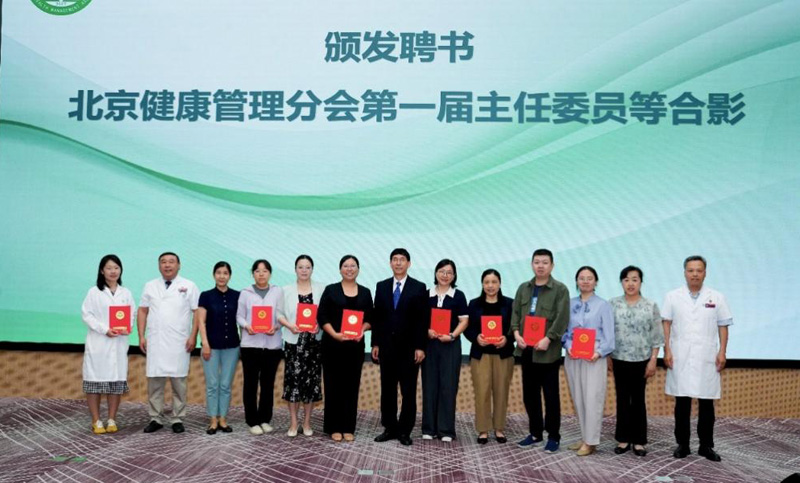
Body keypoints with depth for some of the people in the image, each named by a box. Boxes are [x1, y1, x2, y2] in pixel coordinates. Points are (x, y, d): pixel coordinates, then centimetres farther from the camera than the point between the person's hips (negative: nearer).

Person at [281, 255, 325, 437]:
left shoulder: (321, 289, 3)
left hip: (314, 341, 0)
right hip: (293, 341, 0)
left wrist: (319, 325, -15)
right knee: (293, 380, -1)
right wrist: (289, 325, -14)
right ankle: (293, 423, 9)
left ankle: (307, 422, 15)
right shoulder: (286, 290, 4)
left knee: (311, 380, 3)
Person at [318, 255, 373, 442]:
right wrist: (334, 334, -15)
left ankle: (348, 427, 12)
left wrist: (362, 330, -10)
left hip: (355, 345, 2)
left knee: (352, 385, 4)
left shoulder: (365, 292, 10)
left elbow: (370, 318, 10)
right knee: (333, 385, 1)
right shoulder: (331, 290, 2)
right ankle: (334, 427, 8)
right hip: (333, 344, -2)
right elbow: (322, 316, -3)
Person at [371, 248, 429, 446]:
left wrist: (420, 347, -9)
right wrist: (375, 343, 4)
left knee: (408, 391, 3)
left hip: (409, 347, -3)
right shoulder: (381, 286, 9)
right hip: (387, 346, 3)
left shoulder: (419, 288, -1)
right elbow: (377, 317, 9)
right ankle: (390, 428, 17)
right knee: (387, 389, 8)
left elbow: (423, 320, -4)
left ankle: (405, 431, 11)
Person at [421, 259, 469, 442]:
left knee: (448, 386, 0)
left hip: (450, 345, -2)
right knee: (429, 385, 4)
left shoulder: (458, 296, 2)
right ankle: (429, 428, 12)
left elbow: (464, 321, 0)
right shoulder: (427, 295, 7)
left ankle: (446, 429, 6)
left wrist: (452, 335, -15)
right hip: (429, 343, 2)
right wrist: (427, 330, -10)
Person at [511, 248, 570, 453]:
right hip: (526, 350, 5)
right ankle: (535, 433, 23)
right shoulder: (523, 288, 14)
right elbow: (516, 312, 10)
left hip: (548, 351, -5)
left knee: (551, 395, 2)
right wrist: (516, 333, -7)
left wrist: (548, 338, -20)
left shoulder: (560, 289, -2)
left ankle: (553, 436, 11)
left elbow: (562, 318, -11)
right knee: (530, 394, 11)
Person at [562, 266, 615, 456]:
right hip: (573, 357, 4)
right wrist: (568, 346, -10)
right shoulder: (570, 304, 9)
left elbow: (609, 335, -3)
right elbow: (565, 329, 7)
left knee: (592, 399, -6)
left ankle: (590, 442, 2)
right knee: (578, 399, 8)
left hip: (594, 358, -4)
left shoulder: (603, 305, 0)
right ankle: (585, 437, 18)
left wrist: (599, 352, -16)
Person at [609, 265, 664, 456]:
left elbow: (656, 336, 0)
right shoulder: (613, 304, 1)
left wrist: (653, 360, -5)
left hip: (641, 360, -1)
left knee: (638, 400, 5)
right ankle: (623, 439, 15)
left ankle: (639, 441, 14)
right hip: (619, 359, 1)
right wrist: (608, 356, 2)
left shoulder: (651, 306, -1)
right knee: (622, 400, 6)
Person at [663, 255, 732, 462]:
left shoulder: (717, 298, 4)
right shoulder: (673, 297, 3)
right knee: (682, 403, 5)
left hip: (707, 358, 0)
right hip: (680, 358, 0)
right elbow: (666, 325, 3)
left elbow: (723, 327, 6)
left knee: (706, 403, 5)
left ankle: (706, 446, 16)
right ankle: (682, 444, 14)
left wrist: (722, 352, -2)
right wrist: (667, 350, -4)